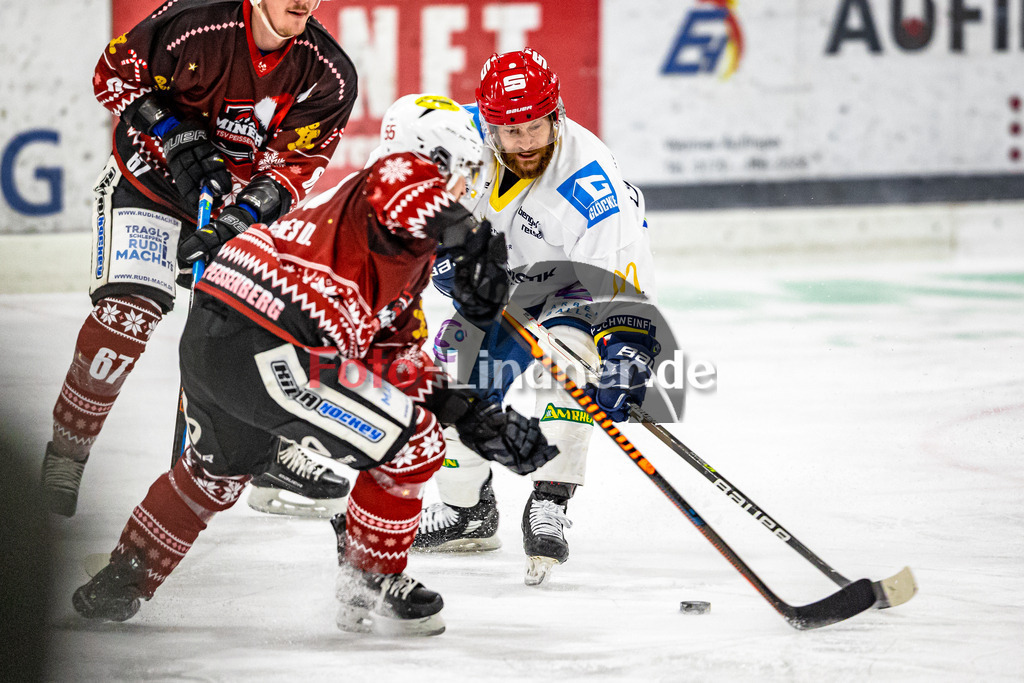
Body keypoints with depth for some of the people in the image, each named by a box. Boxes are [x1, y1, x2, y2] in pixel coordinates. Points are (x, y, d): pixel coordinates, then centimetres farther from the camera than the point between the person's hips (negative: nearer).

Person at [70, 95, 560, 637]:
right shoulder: (409, 172, 0)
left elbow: (399, 363, 27)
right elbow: (399, 188, -27)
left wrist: (476, 419, 21)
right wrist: (473, 239, -20)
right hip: (265, 349, -11)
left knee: (218, 469, 36)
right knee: (413, 445, -2)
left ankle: (120, 584, 47)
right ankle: (368, 589, 12)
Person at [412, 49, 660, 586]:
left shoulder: (591, 185, -38)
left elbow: (623, 277, -42)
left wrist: (627, 351, -56)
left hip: (577, 279, -5)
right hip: (504, 282, 5)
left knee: (568, 346, -33)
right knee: (455, 372, -2)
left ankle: (549, 506, -31)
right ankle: (468, 511, 23)